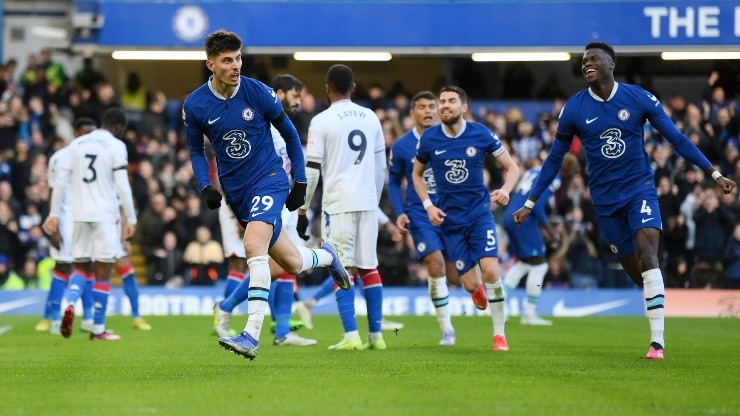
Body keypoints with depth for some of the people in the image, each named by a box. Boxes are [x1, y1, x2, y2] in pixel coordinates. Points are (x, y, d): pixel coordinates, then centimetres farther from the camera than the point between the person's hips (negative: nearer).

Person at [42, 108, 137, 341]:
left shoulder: (77, 144, 11)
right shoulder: (116, 146, -4)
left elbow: (61, 180, 8)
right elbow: (122, 186, -10)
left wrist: (54, 214, 12)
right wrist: (131, 219, -5)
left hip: (80, 215, 4)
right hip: (105, 216, -4)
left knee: (81, 266, 16)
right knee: (103, 272, 2)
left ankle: (70, 304, -13)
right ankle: (98, 329, 3)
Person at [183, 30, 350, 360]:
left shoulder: (258, 92, -11)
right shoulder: (194, 106, -6)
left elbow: (289, 133, 3)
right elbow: (196, 151, 10)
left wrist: (300, 181, 4)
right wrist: (206, 188, -7)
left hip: (269, 179, -3)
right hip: (235, 190, 3)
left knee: (254, 246, -27)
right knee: (291, 263, 9)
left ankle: (252, 335, -29)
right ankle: (327, 256, 46)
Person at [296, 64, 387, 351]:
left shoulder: (322, 121, -4)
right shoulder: (371, 118, 10)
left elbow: (312, 171, -6)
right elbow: (381, 167, 14)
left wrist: (303, 211, 0)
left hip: (338, 203, -4)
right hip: (367, 203, 4)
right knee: (369, 267, 10)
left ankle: (351, 336, -10)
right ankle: (376, 335, 10)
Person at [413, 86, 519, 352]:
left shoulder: (481, 134, -7)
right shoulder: (429, 139, -4)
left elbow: (512, 167, 1)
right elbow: (417, 174, 13)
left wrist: (505, 189, -19)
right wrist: (428, 206, 0)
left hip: (479, 212, -1)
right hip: (449, 220, 1)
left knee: (490, 270, -20)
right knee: (471, 285, -4)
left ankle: (499, 333, -5)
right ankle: (480, 291, 37)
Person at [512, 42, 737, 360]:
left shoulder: (639, 98, -6)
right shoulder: (574, 109, -2)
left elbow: (677, 139, -1)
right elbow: (555, 158, 7)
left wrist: (714, 174, -5)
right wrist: (530, 203, 6)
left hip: (640, 190, -2)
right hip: (605, 199, 2)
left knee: (647, 256, -20)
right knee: (632, 267, 4)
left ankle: (657, 341, -22)